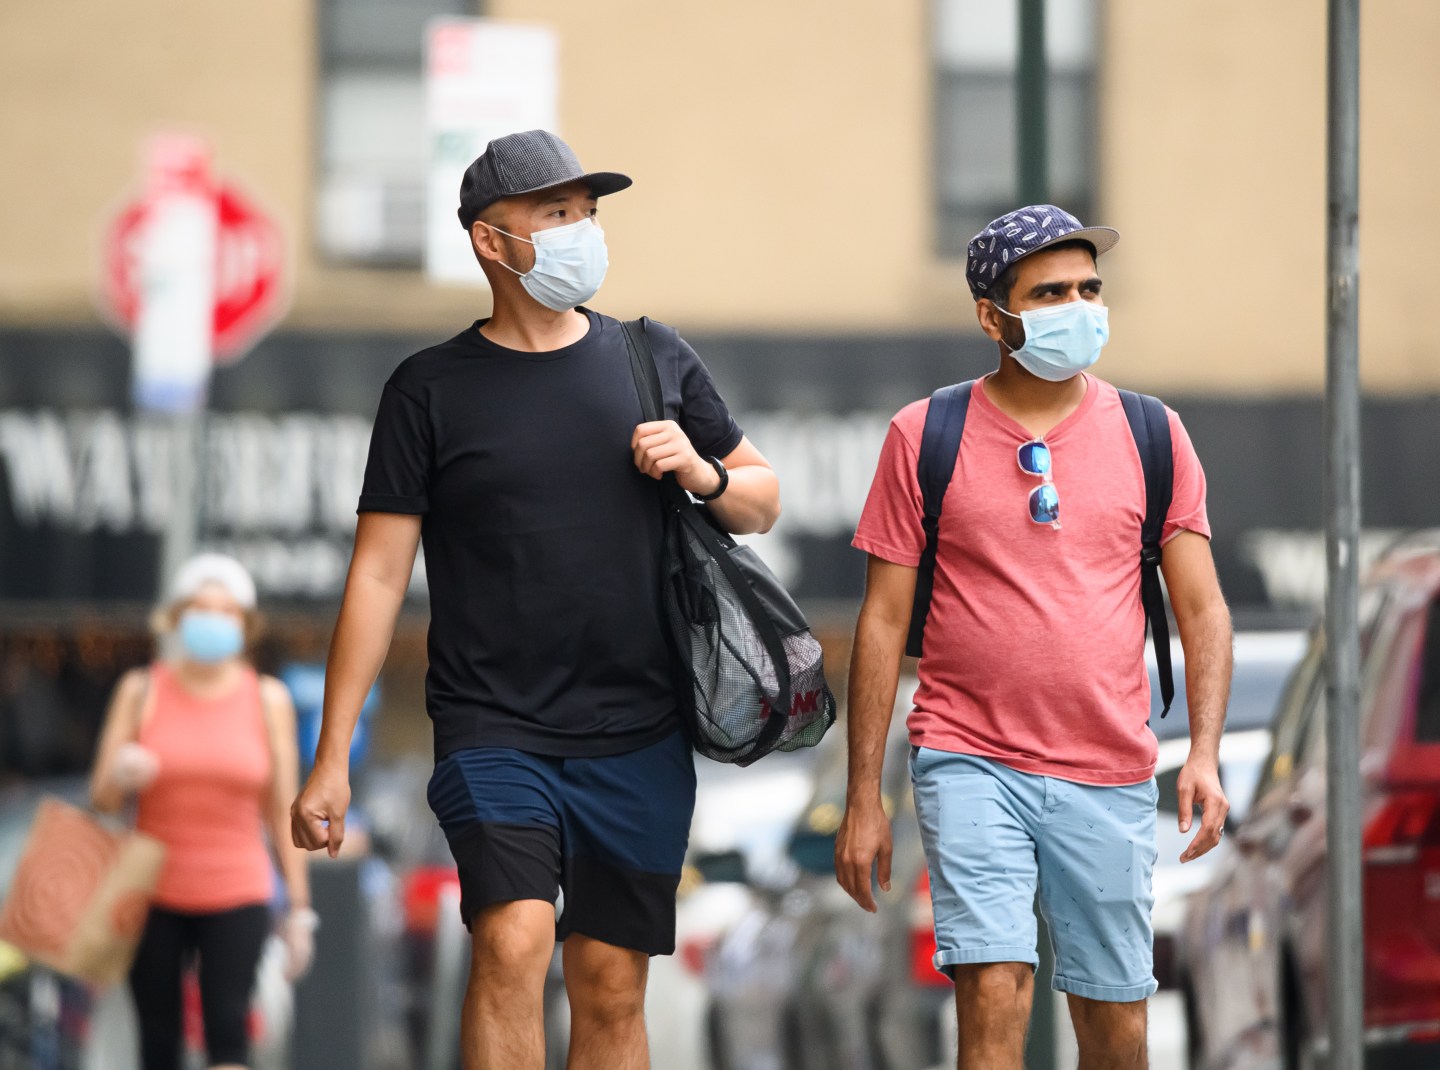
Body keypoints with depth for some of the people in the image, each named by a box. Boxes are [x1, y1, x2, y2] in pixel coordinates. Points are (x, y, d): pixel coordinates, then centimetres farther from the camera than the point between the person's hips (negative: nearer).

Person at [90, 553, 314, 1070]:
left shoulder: (267, 699, 4)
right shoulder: (141, 691, 2)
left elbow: (282, 811, 6)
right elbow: (101, 800, 3)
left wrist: (299, 908, 3)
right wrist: (121, 777, -21)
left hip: (237, 896, -1)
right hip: (153, 896, 1)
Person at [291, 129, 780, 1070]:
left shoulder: (655, 360, 10)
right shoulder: (432, 388, 1)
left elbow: (762, 501, 20)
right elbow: (379, 574, 0)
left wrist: (704, 475, -5)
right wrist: (332, 758, -5)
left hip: (638, 738, 3)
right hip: (494, 734, -3)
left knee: (611, 989, 6)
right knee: (514, 942, -23)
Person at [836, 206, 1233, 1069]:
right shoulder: (926, 437, 1)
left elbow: (1202, 608, 6)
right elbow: (884, 620, 2)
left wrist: (1205, 753, -9)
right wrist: (864, 796, -1)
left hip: (1111, 774, 2)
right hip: (971, 762, -2)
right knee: (995, 992, -17)